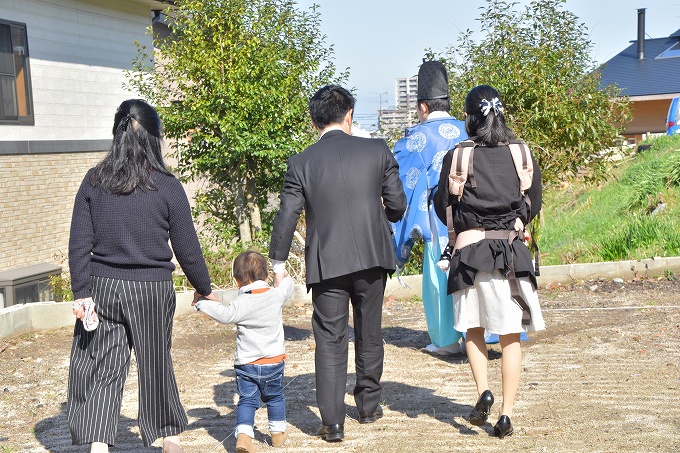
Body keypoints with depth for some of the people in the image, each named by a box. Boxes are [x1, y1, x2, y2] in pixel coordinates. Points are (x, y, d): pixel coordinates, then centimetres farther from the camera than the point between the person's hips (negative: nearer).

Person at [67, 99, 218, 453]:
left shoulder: (94, 181, 0)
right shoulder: (167, 187, -6)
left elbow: (79, 244, -3)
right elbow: (187, 249, -2)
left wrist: (81, 292, -1)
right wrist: (204, 289, 11)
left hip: (103, 289, 1)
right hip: (152, 291, -1)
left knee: (100, 369, 6)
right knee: (156, 365, 15)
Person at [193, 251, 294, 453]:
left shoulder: (242, 303, -15)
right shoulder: (276, 295, -2)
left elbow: (227, 315, -26)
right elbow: (287, 286, 17)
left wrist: (202, 303, -17)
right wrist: (284, 277, 40)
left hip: (246, 363, -3)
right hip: (273, 361, 3)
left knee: (247, 400, 4)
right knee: (274, 397, 22)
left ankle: (243, 434, -14)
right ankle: (278, 432, 32)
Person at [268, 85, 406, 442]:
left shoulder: (301, 163, -3)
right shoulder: (378, 150, -1)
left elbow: (286, 217, -3)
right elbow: (397, 205, 0)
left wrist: (277, 262, 8)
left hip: (327, 264, -1)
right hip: (372, 257, 2)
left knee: (330, 342, 5)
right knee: (369, 335, 18)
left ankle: (332, 423, 4)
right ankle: (369, 406, 32)